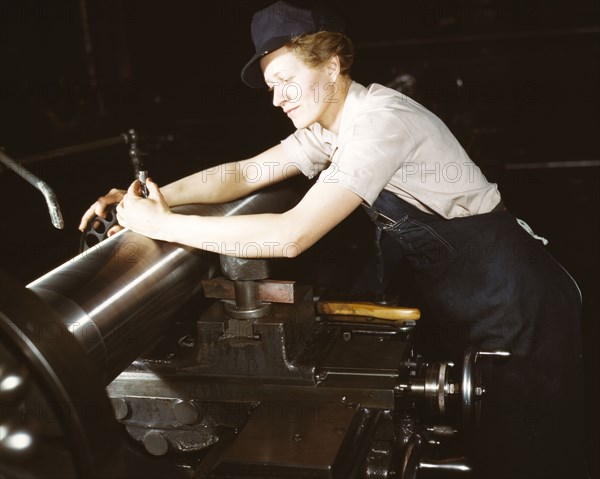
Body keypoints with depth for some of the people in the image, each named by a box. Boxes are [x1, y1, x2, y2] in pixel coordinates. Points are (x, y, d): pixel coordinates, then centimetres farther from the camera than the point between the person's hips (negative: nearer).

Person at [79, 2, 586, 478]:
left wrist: (163, 224, -30)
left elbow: (291, 235, -35)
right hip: (464, 303, 8)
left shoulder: (380, 120, -28)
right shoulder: (328, 126, 1)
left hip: (515, 302, -8)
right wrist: (155, 196, -16)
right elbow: (244, 173, -1)